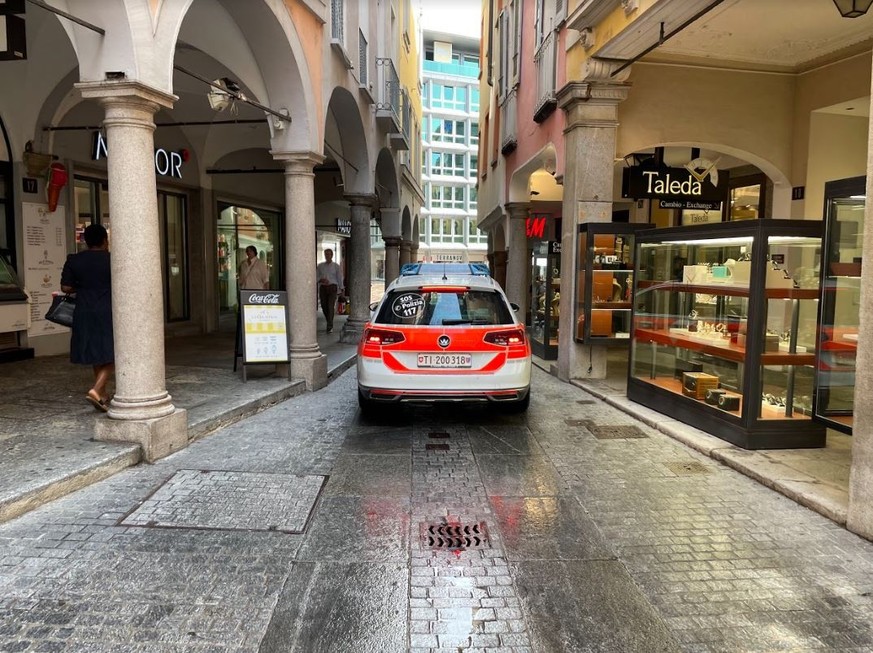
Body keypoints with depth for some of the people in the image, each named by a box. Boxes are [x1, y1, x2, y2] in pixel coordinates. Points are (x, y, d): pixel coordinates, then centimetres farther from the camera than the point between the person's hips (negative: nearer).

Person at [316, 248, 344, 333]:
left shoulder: (336, 266, 5)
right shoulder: (320, 266, 9)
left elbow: (340, 278, 6)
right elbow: (316, 277, 8)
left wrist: (341, 289, 1)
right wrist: (321, 280, -13)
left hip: (332, 287, -3)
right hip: (322, 287, 3)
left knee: (331, 306, -12)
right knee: (324, 306, 4)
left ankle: (330, 326, -11)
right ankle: (329, 322, 27)